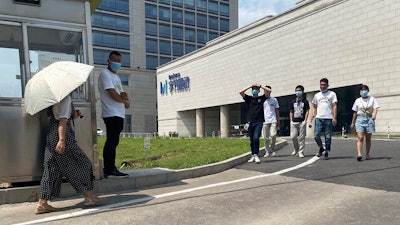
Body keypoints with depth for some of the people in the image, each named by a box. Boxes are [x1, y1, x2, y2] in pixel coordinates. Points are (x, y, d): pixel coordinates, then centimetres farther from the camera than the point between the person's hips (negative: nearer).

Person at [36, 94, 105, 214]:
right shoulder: (65, 98, -11)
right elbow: (62, 120, -19)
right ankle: (89, 196, 9)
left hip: (51, 138, 9)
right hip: (59, 137, -9)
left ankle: (42, 203, 12)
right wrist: (62, 140, -23)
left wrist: (74, 115, 10)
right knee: (81, 164, 2)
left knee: (52, 169, 10)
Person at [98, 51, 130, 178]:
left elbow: (122, 94, 19)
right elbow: (112, 94, -15)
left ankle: (110, 169, 16)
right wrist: (125, 101, -1)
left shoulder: (116, 77, 24)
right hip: (111, 114, -9)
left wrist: (124, 96, -5)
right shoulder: (105, 73, -5)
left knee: (113, 142, 10)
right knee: (112, 142, -10)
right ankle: (109, 170, -6)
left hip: (119, 114, 9)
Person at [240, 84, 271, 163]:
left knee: (256, 138, -17)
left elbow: (269, 90, 0)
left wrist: (260, 86, 5)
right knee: (252, 140, 8)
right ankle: (253, 156, 19)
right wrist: (250, 86, 2)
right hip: (250, 122, 2)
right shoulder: (249, 98, 10)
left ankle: (256, 155, -7)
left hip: (259, 122, -2)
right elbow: (241, 92, -2)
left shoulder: (261, 98, 9)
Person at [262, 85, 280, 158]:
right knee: (266, 138, 1)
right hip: (265, 121, 0)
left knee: (273, 135, -14)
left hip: (273, 120, 0)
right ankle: (267, 151, 11)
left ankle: (272, 149, 5)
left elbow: (277, 110, 14)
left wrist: (278, 121, 11)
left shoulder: (274, 100, 10)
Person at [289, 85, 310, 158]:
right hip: (294, 122, 3)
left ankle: (301, 152, 6)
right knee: (293, 137, -1)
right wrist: (291, 121, 5)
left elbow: (307, 111, 0)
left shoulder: (305, 101, 4)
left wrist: (305, 120, -9)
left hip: (302, 122, -3)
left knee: (301, 137, -2)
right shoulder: (293, 102, 13)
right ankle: (296, 149, 23)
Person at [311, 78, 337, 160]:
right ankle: (321, 148, 16)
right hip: (318, 118, 2)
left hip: (328, 118, -2)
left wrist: (334, 117, -9)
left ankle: (326, 152, 11)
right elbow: (314, 106, 22)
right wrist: (313, 114, 2)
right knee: (316, 135, -8)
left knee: (328, 136, 1)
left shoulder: (332, 94, 7)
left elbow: (334, 106, 1)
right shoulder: (317, 95, 17)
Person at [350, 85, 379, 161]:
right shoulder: (357, 101, 10)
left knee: (368, 139, 7)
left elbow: (375, 109, -4)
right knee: (360, 138, -14)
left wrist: (374, 115, -26)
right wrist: (353, 123, 17)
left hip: (369, 119, 0)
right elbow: (355, 113, 15)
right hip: (360, 119, 0)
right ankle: (359, 154, -23)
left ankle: (367, 154, 21)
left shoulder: (372, 99, 7)